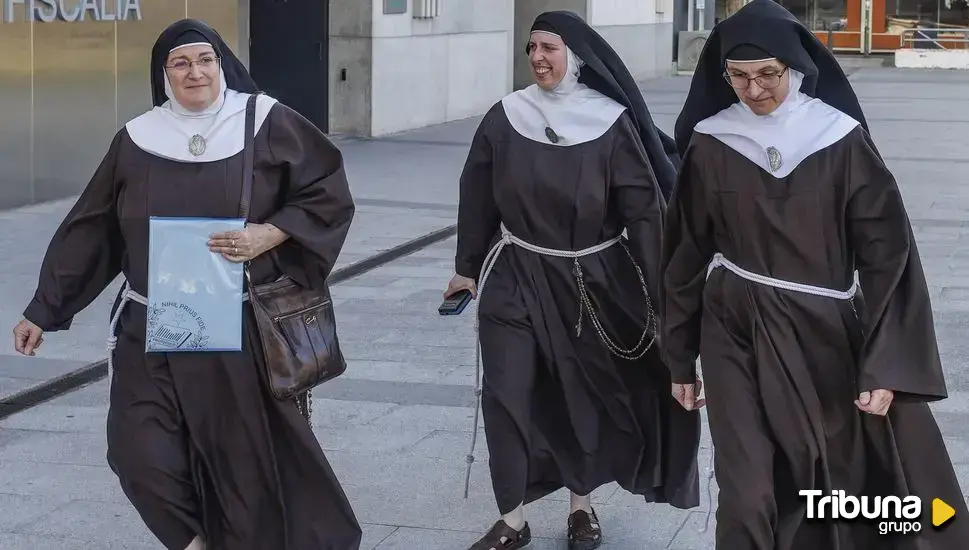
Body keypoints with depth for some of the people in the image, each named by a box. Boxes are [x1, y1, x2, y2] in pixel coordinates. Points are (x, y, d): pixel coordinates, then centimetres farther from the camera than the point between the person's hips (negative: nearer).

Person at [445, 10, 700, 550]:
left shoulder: (612, 122, -10)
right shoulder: (505, 117, -4)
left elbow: (644, 208, -9)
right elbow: (478, 199, 6)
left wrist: (654, 293, -12)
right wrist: (468, 268, 11)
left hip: (593, 281, -1)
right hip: (516, 278, 1)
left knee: (586, 396, 11)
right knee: (506, 395, -5)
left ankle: (582, 505, 31)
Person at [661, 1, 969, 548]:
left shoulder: (842, 140, -7)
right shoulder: (709, 145, -2)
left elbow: (887, 255, -6)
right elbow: (687, 255, 7)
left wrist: (886, 364, -11)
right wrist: (681, 358, 10)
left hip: (826, 336, 0)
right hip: (737, 338, 1)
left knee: (853, 490, 7)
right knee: (751, 499, -4)